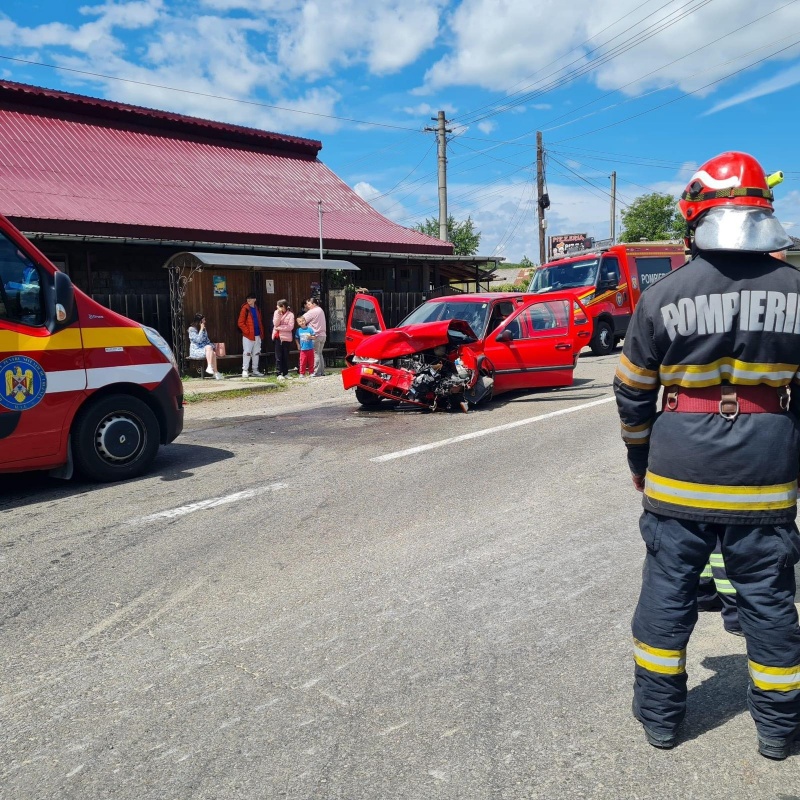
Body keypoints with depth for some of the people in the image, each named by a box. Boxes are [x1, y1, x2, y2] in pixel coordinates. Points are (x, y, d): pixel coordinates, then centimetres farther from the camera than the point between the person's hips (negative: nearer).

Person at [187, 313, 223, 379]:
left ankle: (215, 372, -32)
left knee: (213, 352, -28)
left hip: (205, 349, 6)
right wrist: (201, 329, -12)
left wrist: (213, 345, 0)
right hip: (195, 351, -6)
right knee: (209, 347, -34)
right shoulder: (191, 329, -4)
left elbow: (207, 340, 18)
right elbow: (198, 340, -16)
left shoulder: (204, 329, 16)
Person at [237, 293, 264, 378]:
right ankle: (245, 370, 0)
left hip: (257, 335, 6)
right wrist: (247, 331, -13)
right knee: (247, 353, -5)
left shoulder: (257, 309, 11)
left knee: (256, 353, 11)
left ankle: (255, 370, 19)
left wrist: (261, 332, 6)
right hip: (248, 336, -6)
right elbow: (240, 323, -9)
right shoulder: (245, 309, -6)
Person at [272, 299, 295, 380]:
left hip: (286, 337, -2)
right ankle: (279, 374, 0)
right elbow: (275, 323, -5)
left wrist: (279, 327, -9)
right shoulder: (277, 313, 9)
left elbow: (290, 327, -11)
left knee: (285, 356, 6)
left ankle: (285, 373, 14)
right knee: (278, 356, -1)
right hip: (278, 337, 2)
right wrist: (278, 313, -12)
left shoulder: (290, 314, -2)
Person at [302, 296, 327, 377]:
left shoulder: (312, 311, -12)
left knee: (316, 354, -6)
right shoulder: (320, 310, 17)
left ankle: (316, 373, -6)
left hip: (316, 336, -9)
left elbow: (303, 320, -12)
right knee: (319, 354, 15)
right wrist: (307, 309, 13)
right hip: (323, 335, 9)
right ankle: (322, 371, 15)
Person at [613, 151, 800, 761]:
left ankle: (660, 714, 27)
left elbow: (632, 393, 0)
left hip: (679, 475, -1)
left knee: (667, 591, 12)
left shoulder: (662, 297, -7)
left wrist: (640, 463, 14)